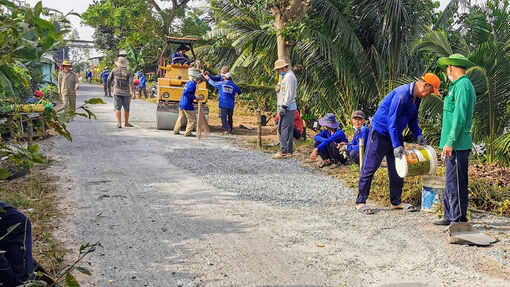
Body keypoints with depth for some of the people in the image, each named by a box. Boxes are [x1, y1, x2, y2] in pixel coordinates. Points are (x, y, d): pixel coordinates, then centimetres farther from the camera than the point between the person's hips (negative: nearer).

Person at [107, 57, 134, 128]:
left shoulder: (114, 71, 2)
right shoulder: (128, 73, -4)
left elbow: (109, 80, 10)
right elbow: (130, 82, -15)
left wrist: (109, 88, 25)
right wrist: (132, 91, -17)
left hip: (117, 93, 1)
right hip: (126, 93, 0)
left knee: (117, 108, 0)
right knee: (126, 109, 12)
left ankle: (119, 123, -12)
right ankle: (126, 123, 23)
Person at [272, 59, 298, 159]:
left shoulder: (289, 76, -12)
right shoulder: (286, 76, 21)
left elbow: (289, 93, -18)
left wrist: (284, 106, -20)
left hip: (288, 107, -11)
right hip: (289, 107, 11)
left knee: (284, 129, -11)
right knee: (289, 129, 10)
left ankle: (283, 151, -11)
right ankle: (289, 151, 14)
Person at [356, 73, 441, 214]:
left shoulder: (416, 98, 5)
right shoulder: (402, 95, -25)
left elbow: (412, 119, 18)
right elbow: (392, 121, -26)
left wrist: (418, 135, 3)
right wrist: (396, 146, -25)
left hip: (395, 134, 10)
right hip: (380, 133, -9)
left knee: (397, 169, 10)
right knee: (369, 168, -4)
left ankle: (396, 201, 20)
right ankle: (360, 202, 3)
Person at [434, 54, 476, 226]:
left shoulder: (462, 85, -12)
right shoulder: (459, 85, 19)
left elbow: (460, 117, -20)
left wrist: (450, 142, -21)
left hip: (457, 145, -10)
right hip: (455, 145, 10)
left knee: (456, 184, -5)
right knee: (451, 183, 15)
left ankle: (459, 220, 1)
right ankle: (449, 216, 24)